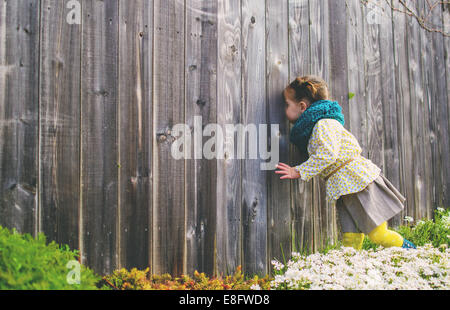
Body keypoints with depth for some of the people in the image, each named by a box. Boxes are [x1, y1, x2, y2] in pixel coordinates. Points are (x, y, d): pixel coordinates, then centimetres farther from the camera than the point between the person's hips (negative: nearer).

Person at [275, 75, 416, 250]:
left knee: (377, 233, -3)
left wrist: (299, 172, -24)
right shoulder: (311, 127, 15)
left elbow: (327, 154, -27)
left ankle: (410, 251, 20)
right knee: (350, 239, 3)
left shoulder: (323, 124, -15)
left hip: (358, 180, -9)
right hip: (345, 189, 9)